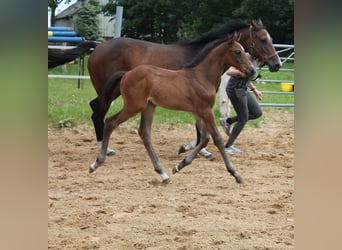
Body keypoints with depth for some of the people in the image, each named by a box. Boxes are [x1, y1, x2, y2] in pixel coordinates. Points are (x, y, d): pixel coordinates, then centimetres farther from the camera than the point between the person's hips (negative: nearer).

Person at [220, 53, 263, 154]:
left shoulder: (253, 59, 8)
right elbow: (229, 71, -28)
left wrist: (254, 90, 19)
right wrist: (241, 72, -43)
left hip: (242, 90, 9)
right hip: (235, 90, -9)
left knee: (258, 113, 10)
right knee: (243, 120, -2)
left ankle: (228, 121, 17)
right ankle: (228, 147, 10)